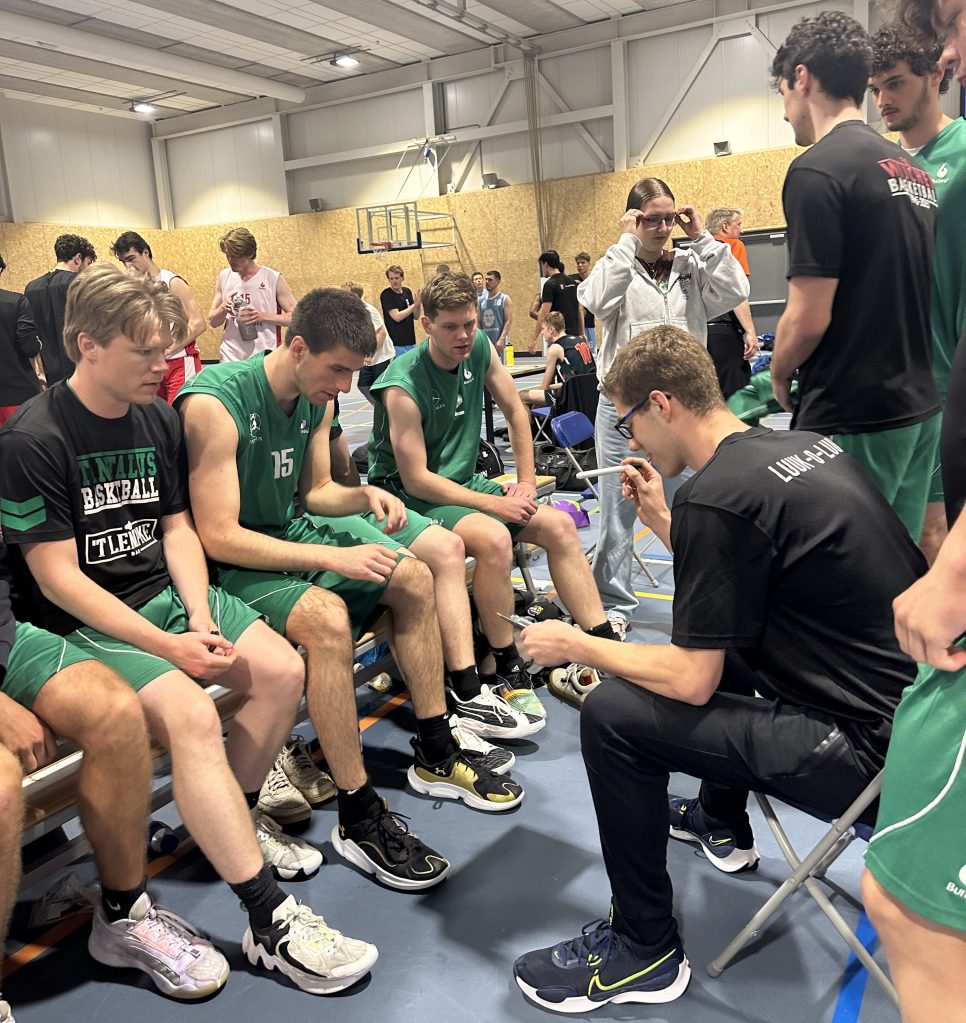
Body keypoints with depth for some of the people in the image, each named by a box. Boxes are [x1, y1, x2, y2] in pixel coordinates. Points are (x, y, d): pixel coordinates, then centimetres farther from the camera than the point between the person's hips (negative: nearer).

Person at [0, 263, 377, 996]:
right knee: (190, 714, -30)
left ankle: (234, 820, 13)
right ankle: (271, 922, -24)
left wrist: (200, 615, -9)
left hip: (164, 592, 7)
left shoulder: (159, 419, 6)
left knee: (283, 670, -11)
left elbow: (177, 527, 8)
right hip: (83, 624, -7)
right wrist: (165, 645, -21)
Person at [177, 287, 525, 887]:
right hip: (232, 565, -8)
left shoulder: (317, 398, 1)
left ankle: (437, 757, 10)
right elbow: (219, 536, -26)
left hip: (293, 531, 9)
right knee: (327, 616, -34)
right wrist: (334, 558, -28)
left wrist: (366, 495, -8)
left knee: (414, 575, 0)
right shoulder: (214, 402, -24)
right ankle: (359, 817, -21)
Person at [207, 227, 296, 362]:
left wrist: (262, 316, -16)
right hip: (229, 359, 3)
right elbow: (212, 321, 11)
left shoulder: (273, 278, -4)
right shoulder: (223, 277, 7)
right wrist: (223, 309, -10)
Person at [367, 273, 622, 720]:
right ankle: (508, 673, -19)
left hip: (463, 482, 7)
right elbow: (416, 479, -22)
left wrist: (526, 481, 2)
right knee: (494, 537, -33)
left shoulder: (479, 348, -3)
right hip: (411, 497, -7)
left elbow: (515, 412, 10)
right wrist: (492, 504, -22)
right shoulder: (404, 385, -22)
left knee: (560, 525, -5)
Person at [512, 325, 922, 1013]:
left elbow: (692, 682, -17)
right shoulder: (804, 444, 6)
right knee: (718, 628, 28)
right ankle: (722, 826, 43)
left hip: (870, 748, -10)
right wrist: (662, 520, 15)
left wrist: (574, 643, -4)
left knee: (612, 715, -11)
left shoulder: (716, 499, -21)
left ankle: (645, 951, 8)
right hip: (915, 699, 10)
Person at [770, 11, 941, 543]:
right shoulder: (913, 170, 14)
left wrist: (780, 377, 2)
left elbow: (808, 318, -17)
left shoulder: (817, 170, -13)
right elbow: (905, 296, 18)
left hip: (853, 420, -8)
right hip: (919, 406, 8)